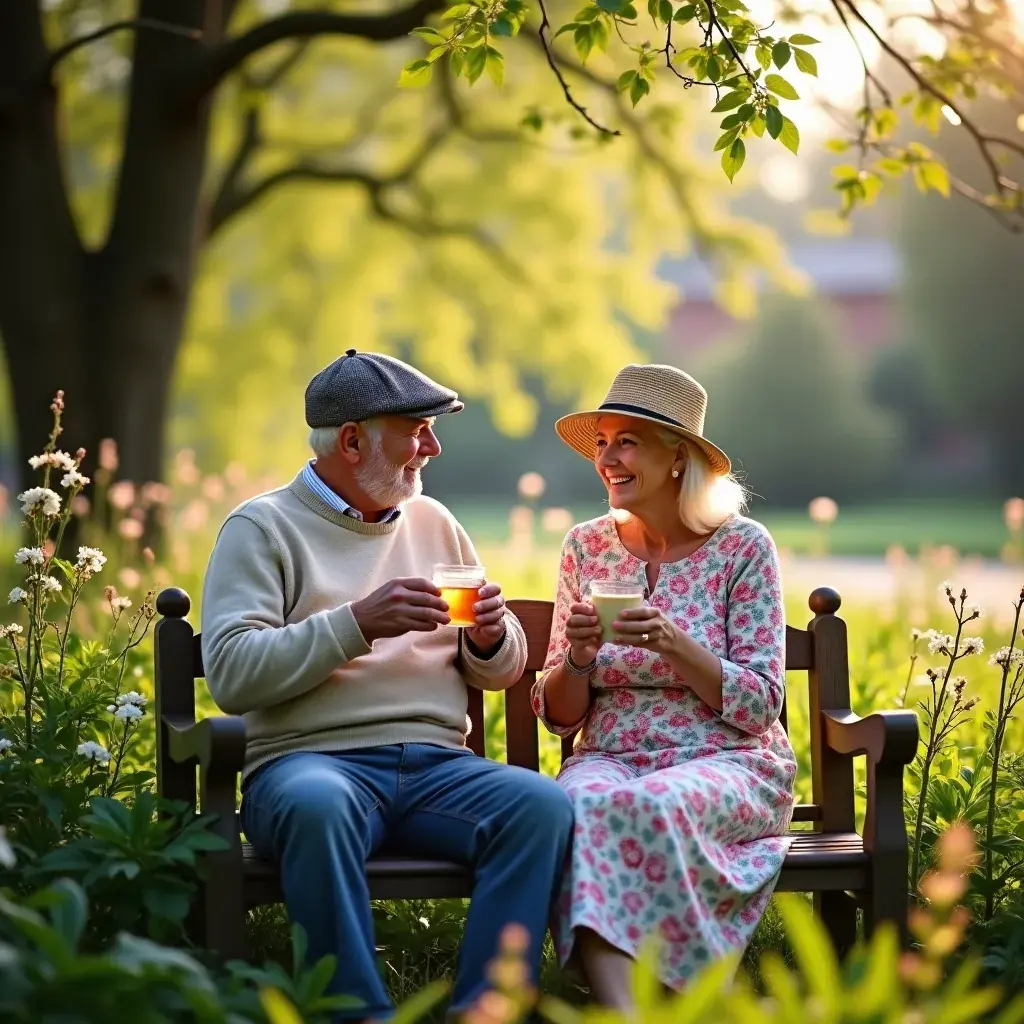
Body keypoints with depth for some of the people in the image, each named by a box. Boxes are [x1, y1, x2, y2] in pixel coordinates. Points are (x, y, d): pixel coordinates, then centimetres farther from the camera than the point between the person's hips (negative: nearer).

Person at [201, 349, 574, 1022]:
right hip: (313, 760, -4)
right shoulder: (263, 528, 5)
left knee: (543, 803, -26)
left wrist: (492, 637, 0)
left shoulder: (433, 522, 21)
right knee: (317, 804, -39)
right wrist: (356, 623, -17)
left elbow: (502, 673, 24)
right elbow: (230, 674, -10)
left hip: (437, 764, 4)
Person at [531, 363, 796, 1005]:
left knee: (650, 807, -37)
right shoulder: (587, 548, 11)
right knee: (584, 806, -35)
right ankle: (619, 1006, -46)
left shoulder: (743, 547, 1)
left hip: (728, 764, -2)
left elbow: (759, 707, -4)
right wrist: (579, 654, -10)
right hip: (610, 758, 2)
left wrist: (673, 644, -18)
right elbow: (557, 715, 12)